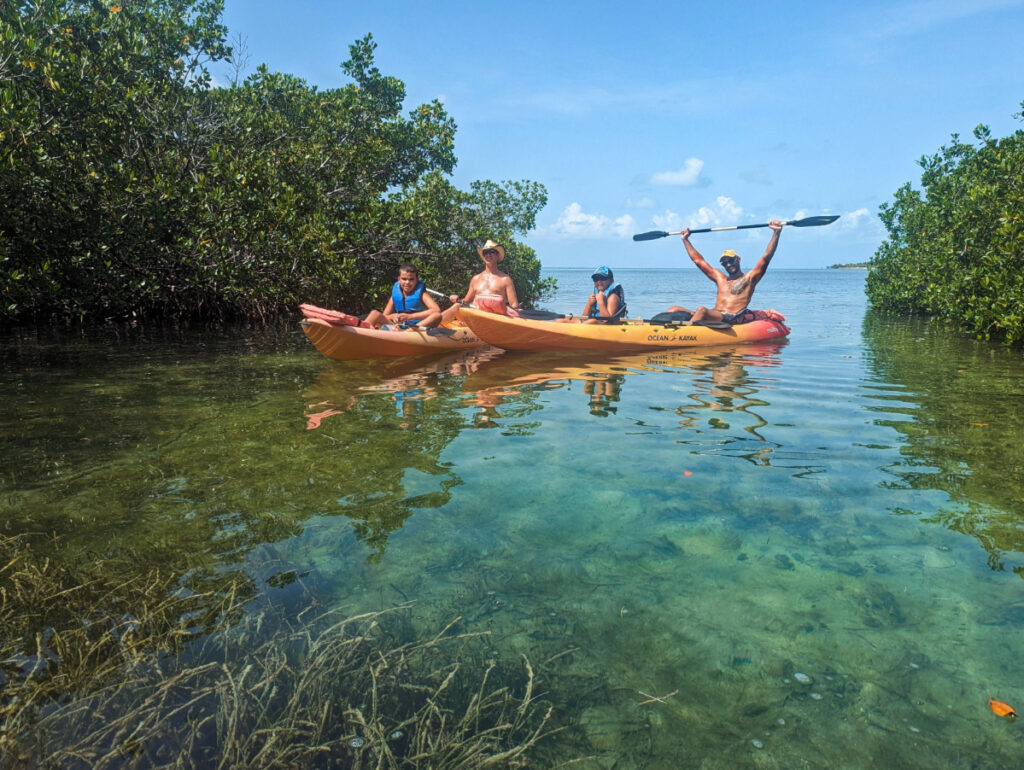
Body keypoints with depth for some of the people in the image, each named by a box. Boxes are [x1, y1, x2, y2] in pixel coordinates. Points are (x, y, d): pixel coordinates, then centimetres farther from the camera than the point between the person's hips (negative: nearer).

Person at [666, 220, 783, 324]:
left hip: (733, 320, -7)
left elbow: (766, 257, 3)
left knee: (702, 310, -38)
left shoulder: (750, 277, 14)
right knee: (674, 309, -9)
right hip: (714, 315, 7)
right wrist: (685, 239, 33)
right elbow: (698, 260, 32)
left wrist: (776, 232, -6)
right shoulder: (720, 278, 28)